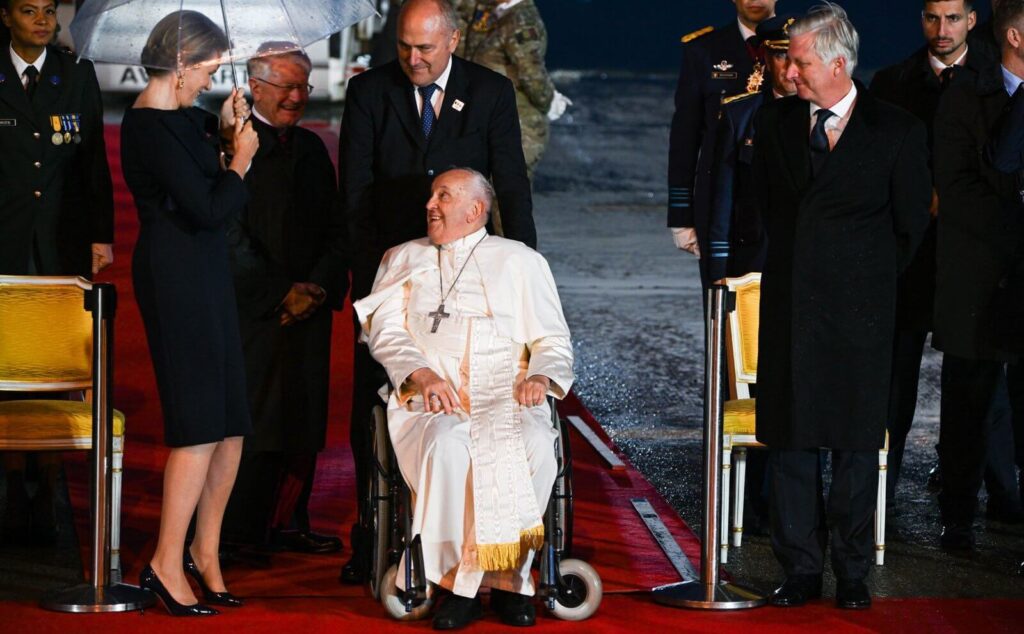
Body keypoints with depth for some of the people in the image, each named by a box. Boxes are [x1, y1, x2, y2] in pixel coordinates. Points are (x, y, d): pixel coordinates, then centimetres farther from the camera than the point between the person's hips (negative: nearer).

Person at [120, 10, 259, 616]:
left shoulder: (180, 115, 13)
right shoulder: (150, 125, -16)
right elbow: (206, 208, -21)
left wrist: (227, 130, 17)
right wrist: (239, 161, -5)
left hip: (206, 274, 10)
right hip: (176, 276, -10)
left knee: (231, 425, 10)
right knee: (201, 424, -8)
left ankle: (205, 550, 19)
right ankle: (168, 562, -3)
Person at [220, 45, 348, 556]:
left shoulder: (311, 150, 15)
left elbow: (336, 228, 14)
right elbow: (229, 234, -10)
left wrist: (318, 288, -3)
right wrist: (282, 292, -12)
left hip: (308, 305, 6)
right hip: (251, 310, -6)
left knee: (303, 418, 5)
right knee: (251, 419, -7)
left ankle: (287, 523, 13)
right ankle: (237, 532, -1)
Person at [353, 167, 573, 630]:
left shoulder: (520, 261, 19)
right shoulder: (404, 259, 22)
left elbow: (553, 338, 14)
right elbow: (385, 329, 8)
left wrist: (540, 375, -9)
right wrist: (421, 373, -12)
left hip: (507, 399, 0)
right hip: (434, 401, 0)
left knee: (535, 448, -34)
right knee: (446, 447, -36)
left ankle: (506, 577, -23)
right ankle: (460, 585, -27)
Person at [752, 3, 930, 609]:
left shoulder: (899, 132, -5)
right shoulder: (776, 121, 5)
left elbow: (911, 224, 4)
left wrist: (871, 281, 9)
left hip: (859, 310, -3)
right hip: (789, 305, 3)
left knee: (856, 442, 3)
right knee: (789, 438, 4)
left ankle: (853, 571, 13)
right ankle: (800, 570, 12)